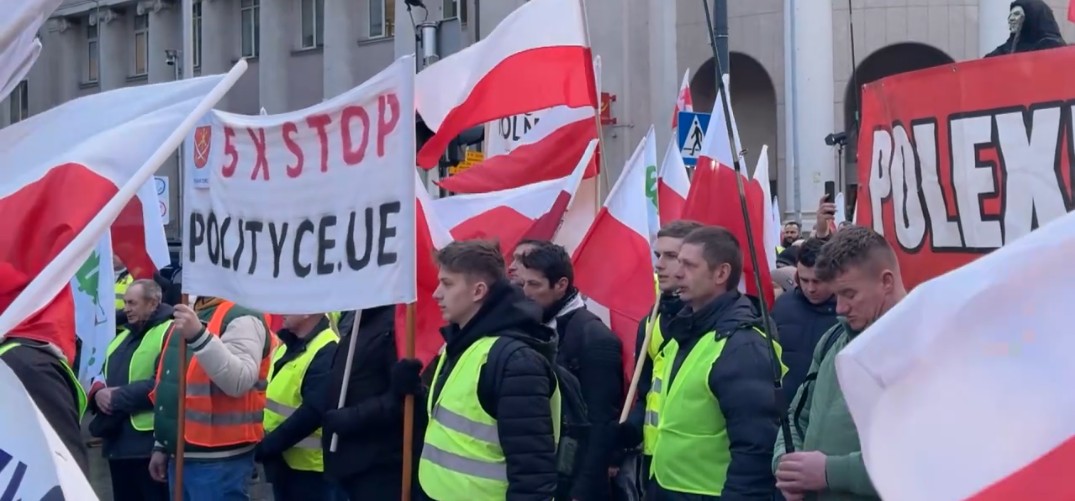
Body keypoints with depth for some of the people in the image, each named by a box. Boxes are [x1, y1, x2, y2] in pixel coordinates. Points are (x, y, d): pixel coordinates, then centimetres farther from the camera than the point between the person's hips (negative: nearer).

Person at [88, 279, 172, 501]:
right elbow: (100, 376, 22)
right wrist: (98, 393, -3)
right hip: (118, 441, 9)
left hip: (150, 443, -9)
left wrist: (118, 397, -16)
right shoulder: (122, 337, 21)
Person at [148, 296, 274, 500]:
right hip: (180, 456, 9)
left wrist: (199, 336, -37)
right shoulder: (189, 316, 18)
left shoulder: (242, 318, -12)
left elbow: (240, 382, -27)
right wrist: (161, 446, 23)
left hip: (218, 460, -9)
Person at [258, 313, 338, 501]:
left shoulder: (327, 352, -19)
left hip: (309, 464, -10)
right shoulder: (288, 345, 13)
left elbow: (312, 413, -27)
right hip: (283, 459, 10)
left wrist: (267, 446, -23)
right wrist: (267, 444, 5)